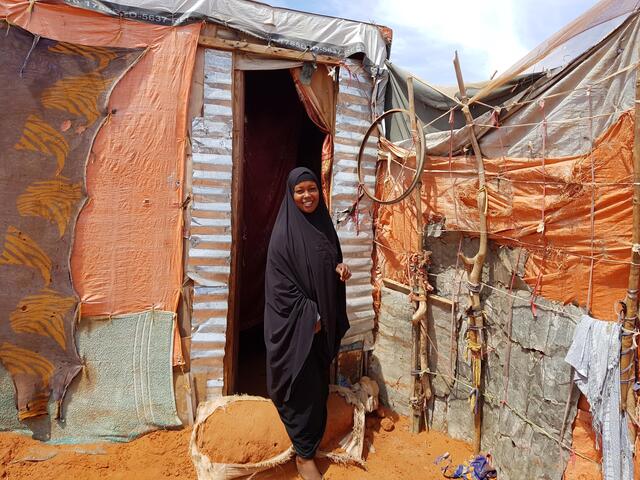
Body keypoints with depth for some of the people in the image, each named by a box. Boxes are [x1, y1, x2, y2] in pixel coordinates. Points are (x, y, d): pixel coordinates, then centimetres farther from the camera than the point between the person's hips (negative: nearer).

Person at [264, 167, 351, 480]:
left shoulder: (324, 224, 7)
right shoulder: (284, 231, -13)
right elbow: (280, 281, -16)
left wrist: (341, 270, -6)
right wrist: (308, 315, -17)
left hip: (323, 319, 7)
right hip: (295, 322, -6)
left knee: (319, 382, 17)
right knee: (302, 385, 1)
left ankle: (313, 441, 37)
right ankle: (304, 454, 18)